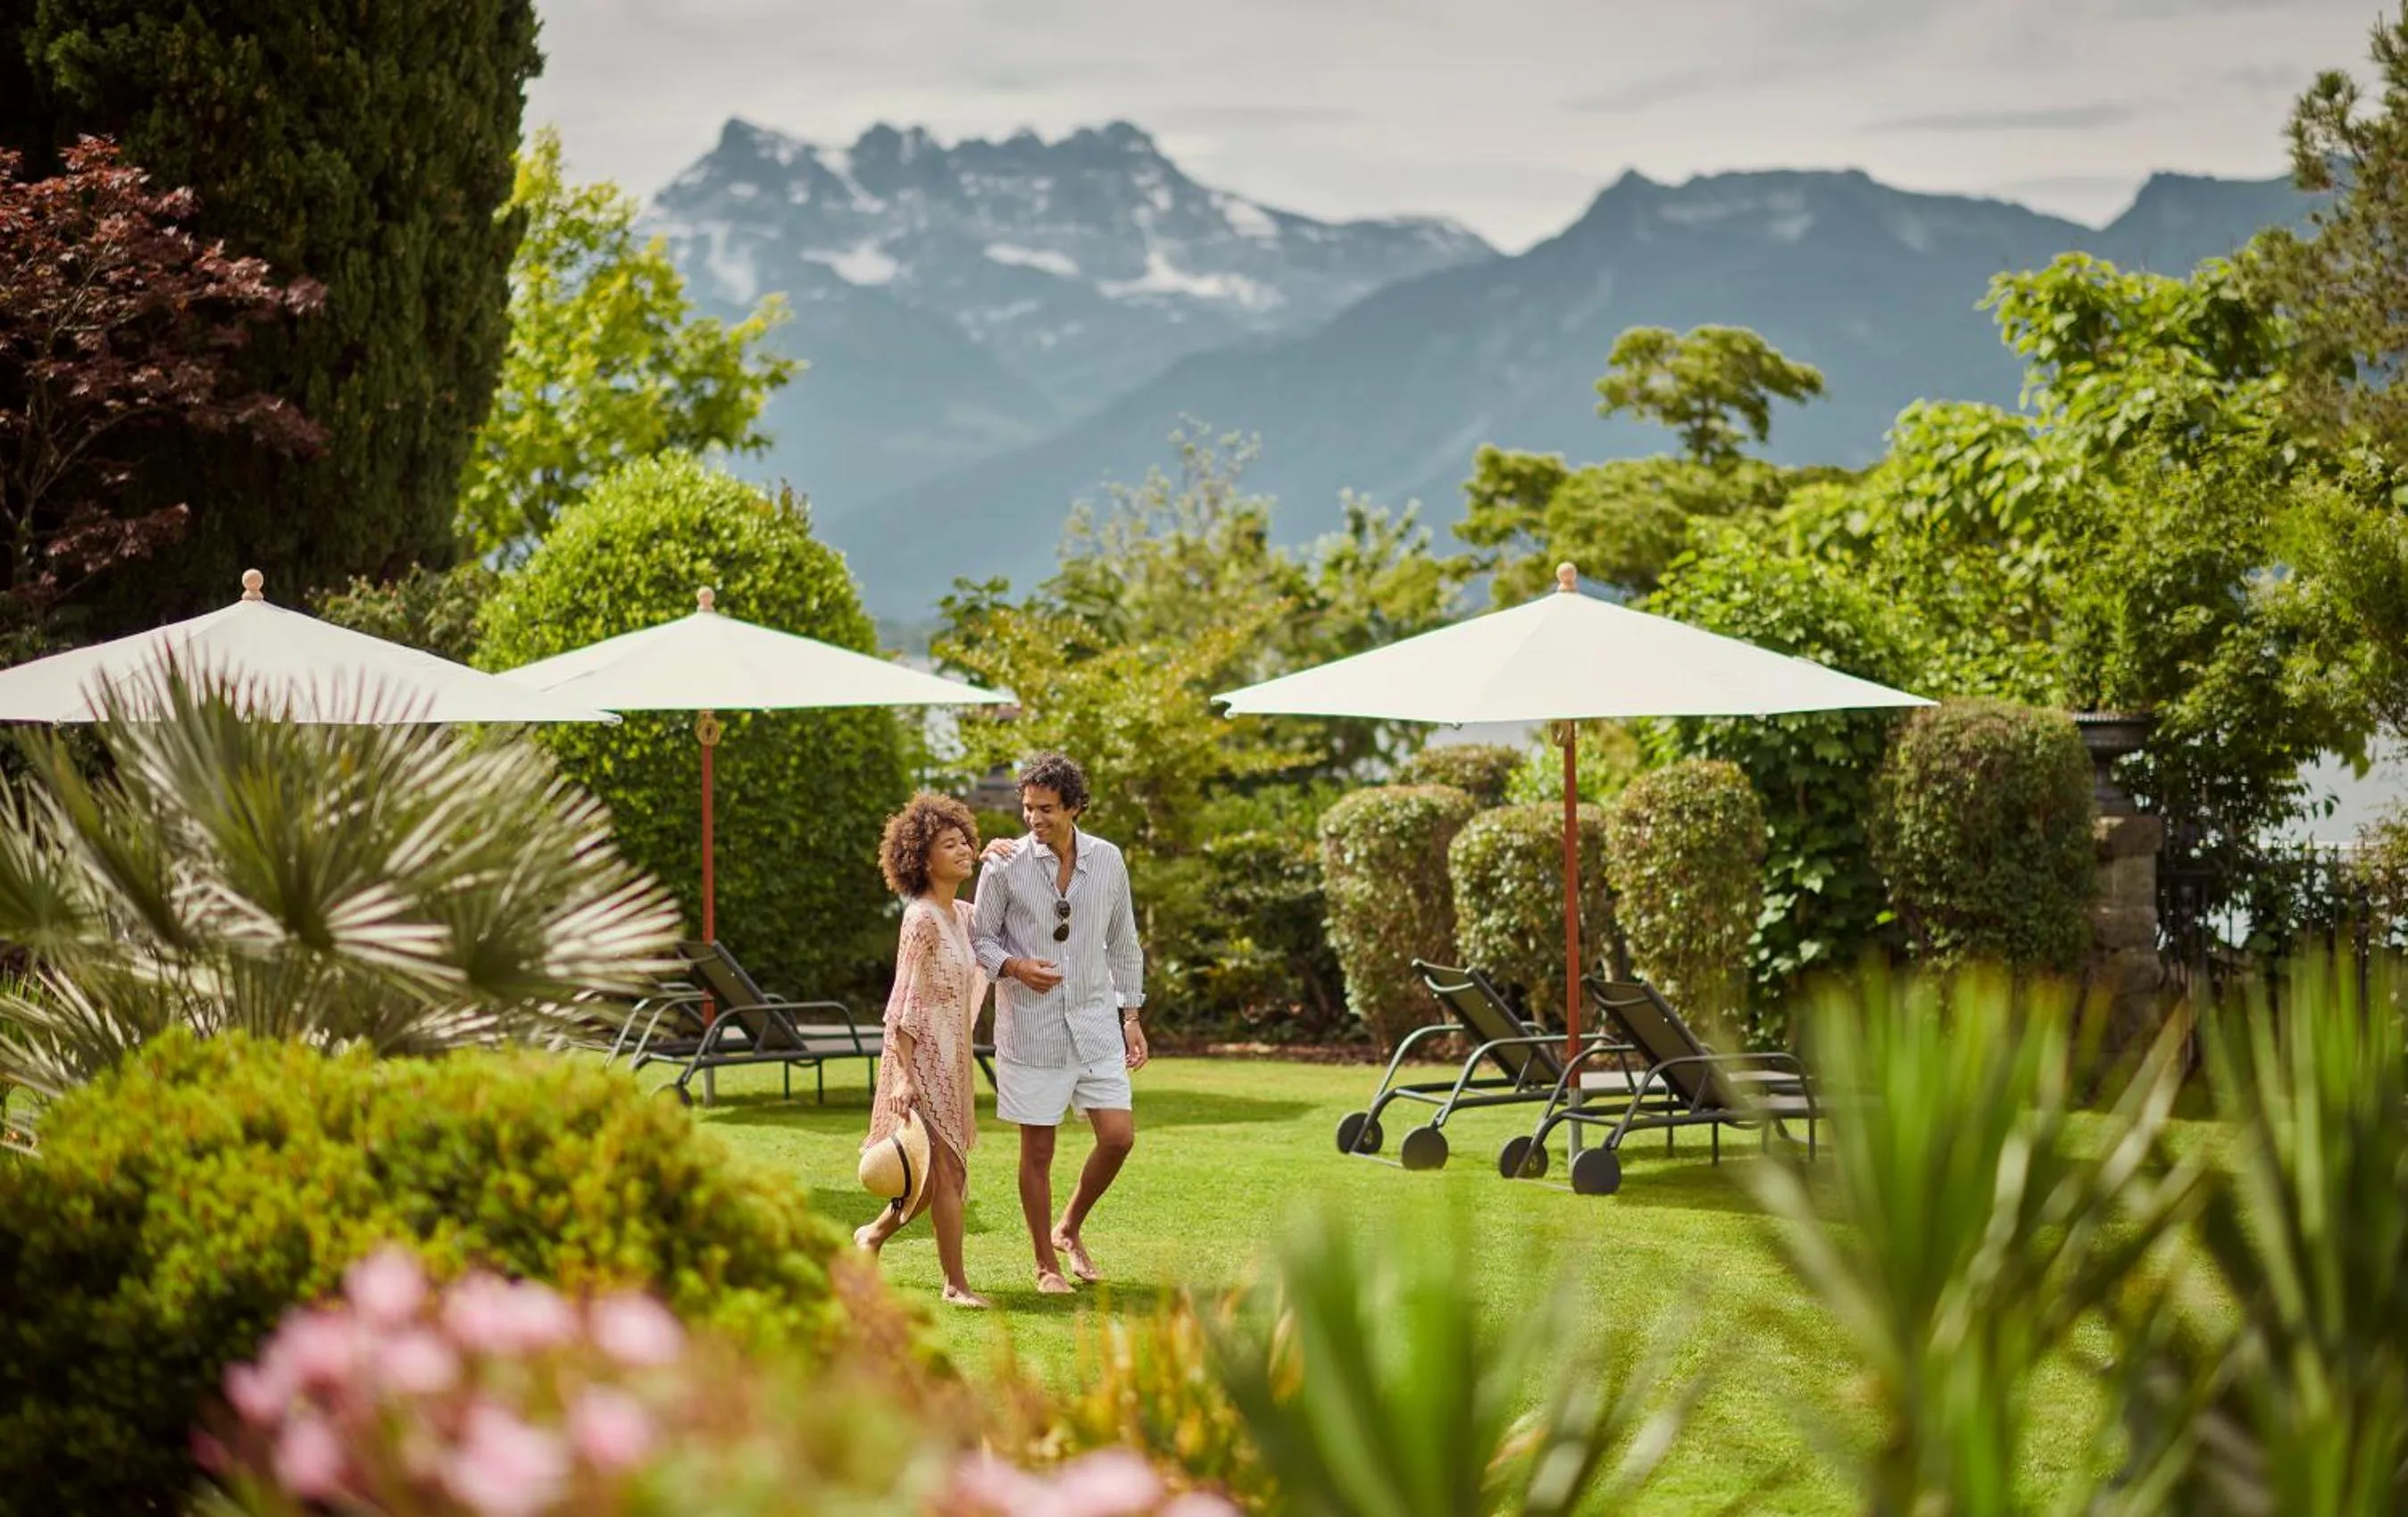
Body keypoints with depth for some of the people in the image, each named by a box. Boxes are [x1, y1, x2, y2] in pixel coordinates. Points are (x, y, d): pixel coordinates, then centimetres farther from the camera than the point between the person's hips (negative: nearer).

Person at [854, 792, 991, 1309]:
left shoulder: (964, 915, 9)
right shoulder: (923, 920, -14)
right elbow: (904, 1005, -16)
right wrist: (902, 1076, -22)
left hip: (952, 1058, 9)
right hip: (923, 1057, -9)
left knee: (939, 1172, 14)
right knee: (946, 1170, -7)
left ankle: (874, 1235, 34)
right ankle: (955, 1283, -1)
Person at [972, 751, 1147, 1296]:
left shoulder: (1108, 861, 3)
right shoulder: (1005, 864, -6)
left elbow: (1123, 944, 12)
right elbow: (980, 938, 2)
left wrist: (1131, 1016, 10)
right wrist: (1013, 966, -18)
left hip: (1094, 1023, 3)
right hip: (1030, 1027, -3)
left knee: (1119, 1135, -2)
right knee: (1037, 1150, 2)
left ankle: (1070, 1228, 22)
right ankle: (1047, 1264, 16)